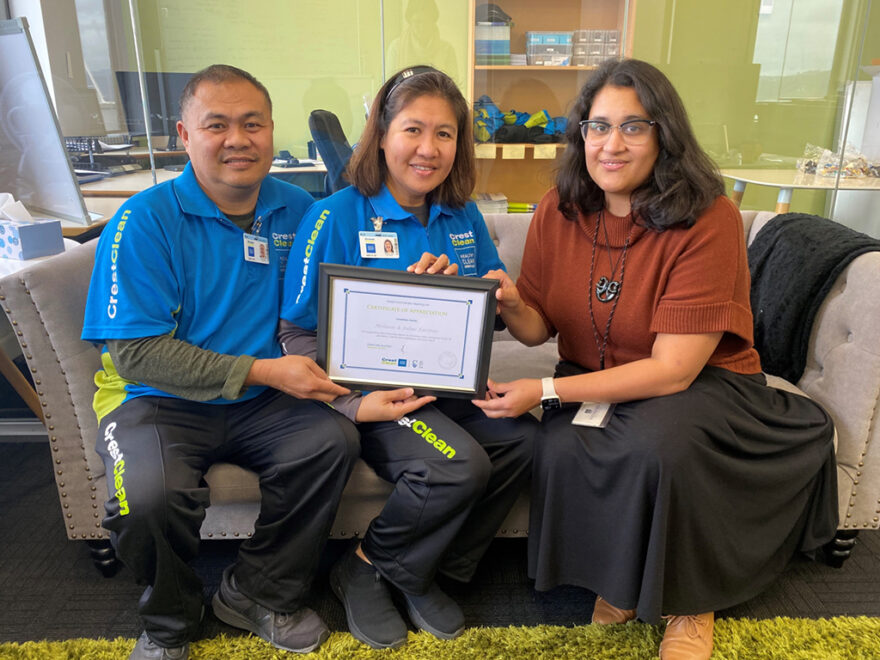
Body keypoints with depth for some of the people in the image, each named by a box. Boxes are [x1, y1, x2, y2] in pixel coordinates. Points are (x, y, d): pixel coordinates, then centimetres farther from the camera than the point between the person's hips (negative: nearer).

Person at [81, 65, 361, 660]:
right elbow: (135, 353, -17)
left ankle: (258, 593, 4)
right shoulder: (145, 221, -11)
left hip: (259, 405, 4)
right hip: (158, 402, -3)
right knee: (152, 495, -30)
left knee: (335, 439, -21)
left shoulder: (296, 209, 2)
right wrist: (262, 371, -22)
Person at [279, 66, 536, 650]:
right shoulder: (335, 217, -8)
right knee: (459, 465, -28)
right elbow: (300, 333, -8)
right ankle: (363, 571, 2)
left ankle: (437, 570, 5)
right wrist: (354, 402, -23)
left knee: (523, 439, -18)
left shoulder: (465, 218, 9)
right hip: (373, 388, -6)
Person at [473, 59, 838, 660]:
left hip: (702, 384, -3)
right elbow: (541, 328, 1)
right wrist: (511, 304, -23)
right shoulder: (558, 213, -4)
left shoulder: (709, 219, -19)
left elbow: (674, 369, -23)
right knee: (561, 448, -27)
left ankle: (688, 601, 0)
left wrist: (546, 391, -26)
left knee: (655, 445, -34)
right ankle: (619, 575, 7)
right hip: (596, 385, 4)